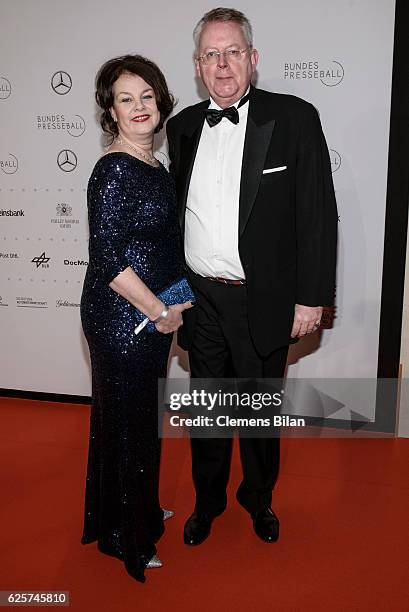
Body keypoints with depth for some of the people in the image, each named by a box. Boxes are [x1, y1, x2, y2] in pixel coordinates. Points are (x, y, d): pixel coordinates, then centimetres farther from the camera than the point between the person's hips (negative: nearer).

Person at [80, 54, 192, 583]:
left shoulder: (152, 165, 9)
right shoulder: (114, 170, -18)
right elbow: (108, 259, -22)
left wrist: (167, 307, 10)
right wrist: (160, 312, -15)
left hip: (151, 315, 9)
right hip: (122, 317, -8)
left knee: (143, 416, 21)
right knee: (124, 420, 7)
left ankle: (142, 508, 44)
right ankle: (122, 536, 29)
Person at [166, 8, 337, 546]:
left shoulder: (294, 118, -6)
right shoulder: (183, 126, 6)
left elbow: (318, 214, -8)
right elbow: (177, 212, 12)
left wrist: (311, 297, -11)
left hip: (264, 302, -3)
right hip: (201, 299, 4)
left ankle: (258, 499, 41)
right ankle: (207, 501, 41)